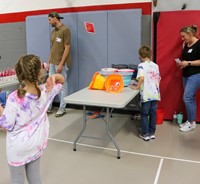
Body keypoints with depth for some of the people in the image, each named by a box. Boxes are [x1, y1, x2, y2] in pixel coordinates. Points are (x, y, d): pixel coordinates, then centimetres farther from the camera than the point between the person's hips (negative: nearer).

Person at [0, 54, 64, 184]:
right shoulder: (46, 91, -14)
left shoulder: (14, 98, -25)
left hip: (18, 147, -4)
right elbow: (61, 80, 6)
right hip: (37, 144, 4)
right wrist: (54, 76, -16)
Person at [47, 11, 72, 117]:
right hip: (52, 63, 8)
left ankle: (62, 109, 12)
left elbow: (67, 48, -14)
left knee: (63, 86, 2)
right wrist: (48, 62, 14)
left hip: (61, 64, -8)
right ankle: (48, 107, 22)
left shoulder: (65, 30, -10)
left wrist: (61, 64, -17)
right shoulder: (53, 32, 14)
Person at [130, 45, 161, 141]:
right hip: (155, 94, 6)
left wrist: (137, 87, -11)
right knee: (153, 113, 14)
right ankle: (152, 133, 24)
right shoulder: (155, 65, 10)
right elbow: (158, 79, 15)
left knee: (144, 114, 6)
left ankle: (145, 134, 13)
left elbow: (141, 78, -23)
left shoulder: (141, 65, -8)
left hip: (146, 95, -6)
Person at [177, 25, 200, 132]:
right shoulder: (186, 45, 11)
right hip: (186, 75, 8)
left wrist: (188, 63, -20)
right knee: (190, 98, 11)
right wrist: (181, 63, 2)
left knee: (187, 98, -10)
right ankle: (190, 121, 20)